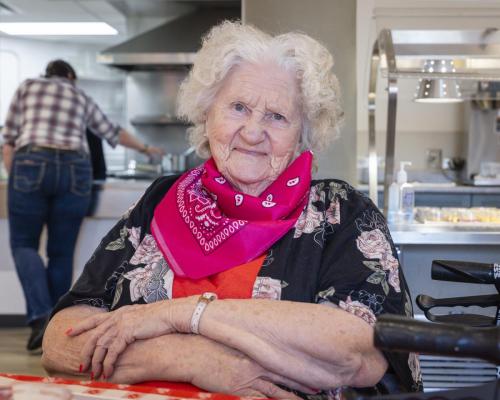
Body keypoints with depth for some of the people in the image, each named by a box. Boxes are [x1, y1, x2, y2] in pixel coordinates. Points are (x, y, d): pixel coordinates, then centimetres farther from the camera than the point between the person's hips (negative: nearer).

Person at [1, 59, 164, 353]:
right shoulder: (81, 97, 25)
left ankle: (41, 317, -13)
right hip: (75, 169, 2)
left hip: (32, 165, -2)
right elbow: (113, 132, 37)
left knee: (24, 244, 7)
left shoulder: (27, 87, 19)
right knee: (61, 253, 8)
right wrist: (145, 148, 52)